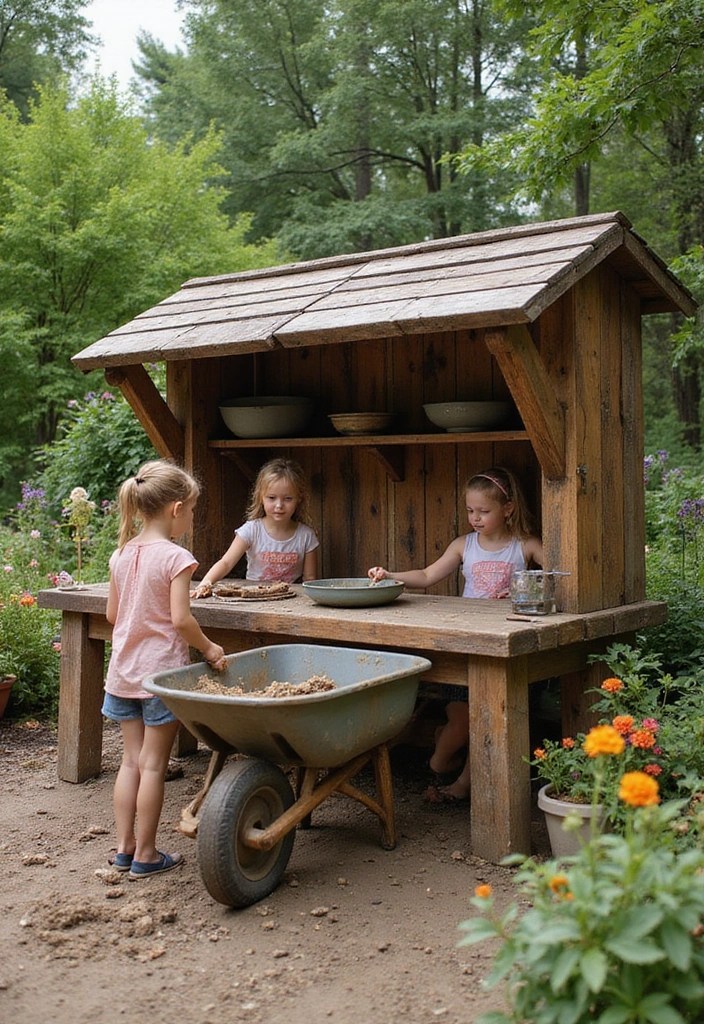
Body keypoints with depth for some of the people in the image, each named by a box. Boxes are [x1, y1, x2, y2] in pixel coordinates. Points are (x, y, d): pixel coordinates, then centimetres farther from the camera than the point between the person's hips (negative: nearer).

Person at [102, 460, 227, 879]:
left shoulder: (121, 554, 5)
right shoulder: (175, 557, -16)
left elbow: (113, 613, 11)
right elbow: (181, 619, -21)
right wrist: (208, 648, -6)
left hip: (124, 670, 7)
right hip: (162, 670, -6)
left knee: (132, 759, 15)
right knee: (153, 765, 3)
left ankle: (124, 847, 20)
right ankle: (145, 855, 12)